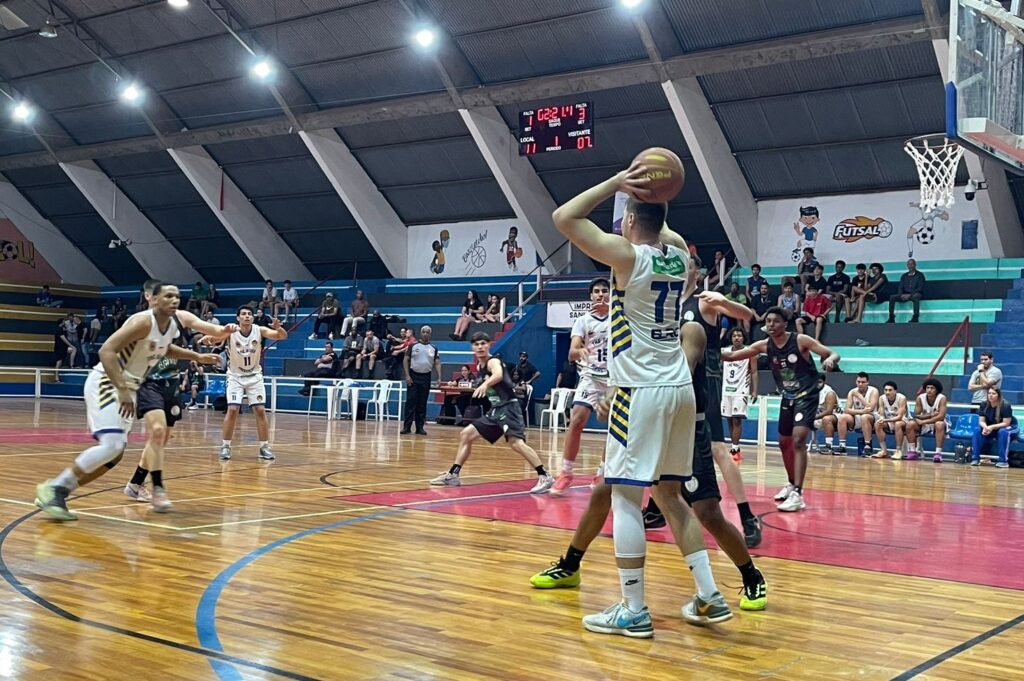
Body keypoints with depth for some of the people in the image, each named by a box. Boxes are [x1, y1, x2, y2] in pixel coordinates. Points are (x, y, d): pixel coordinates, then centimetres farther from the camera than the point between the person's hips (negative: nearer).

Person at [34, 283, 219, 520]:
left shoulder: (172, 327, 6)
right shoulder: (143, 321, -21)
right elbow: (106, 351, -28)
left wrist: (196, 356, 21)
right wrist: (122, 390, -34)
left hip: (127, 388, 9)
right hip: (105, 382, -9)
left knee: (115, 453, 7)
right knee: (111, 445, -23)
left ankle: (58, 492, 14)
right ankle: (53, 488, -12)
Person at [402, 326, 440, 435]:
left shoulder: (434, 348, 6)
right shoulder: (413, 346, 1)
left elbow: (437, 363, 5)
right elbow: (405, 360, -1)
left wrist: (439, 377, -7)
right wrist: (407, 375, -10)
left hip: (426, 377, 2)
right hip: (413, 376, -2)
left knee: (422, 403, 5)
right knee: (411, 401, -6)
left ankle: (420, 427, 10)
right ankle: (406, 426, -5)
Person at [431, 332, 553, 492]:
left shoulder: (493, 361, -13)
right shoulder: (479, 367, 13)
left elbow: (498, 375, -38)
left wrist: (485, 384, -56)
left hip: (508, 408, -9)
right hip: (495, 410, 9)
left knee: (515, 442, -26)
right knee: (465, 435, 11)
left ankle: (545, 477, -25)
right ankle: (453, 475, 19)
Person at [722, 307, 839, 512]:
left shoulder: (800, 340, -17)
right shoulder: (764, 345, -5)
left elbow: (834, 354, -15)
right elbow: (732, 356, -3)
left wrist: (830, 359, -39)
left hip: (807, 395, -6)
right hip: (788, 397, 6)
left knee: (798, 441, -21)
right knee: (784, 442, 17)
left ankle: (797, 494, -21)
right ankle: (792, 484, 39)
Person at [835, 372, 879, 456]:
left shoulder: (873, 391, -11)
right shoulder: (852, 392, -1)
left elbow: (871, 408, -26)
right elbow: (846, 410, -11)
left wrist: (859, 396, -22)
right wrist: (860, 411, -26)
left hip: (870, 419, -4)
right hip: (856, 419, 4)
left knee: (864, 417, -36)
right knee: (842, 417, -22)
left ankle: (867, 447, -35)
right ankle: (842, 446, -19)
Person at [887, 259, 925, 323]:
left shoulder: (920, 275, 4)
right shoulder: (904, 276, 18)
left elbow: (920, 288, -7)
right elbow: (900, 287, 12)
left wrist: (910, 295, -20)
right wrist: (901, 295, -11)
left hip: (915, 294, -4)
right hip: (905, 295, 5)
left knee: (915, 296, -41)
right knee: (892, 297, -21)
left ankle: (915, 318, -45)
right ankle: (891, 318, -25)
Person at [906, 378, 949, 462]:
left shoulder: (942, 398, -20)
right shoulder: (920, 398, -12)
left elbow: (941, 416, -30)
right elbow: (916, 415, -12)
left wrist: (923, 421, -30)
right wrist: (930, 415, -26)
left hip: (937, 423, -3)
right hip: (924, 425, 3)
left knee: (940, 424, -37)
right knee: (910, 424, -21)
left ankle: (938, 452, -33)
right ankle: (912, 451, -12)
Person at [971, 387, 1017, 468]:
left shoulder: (1005, 405, -24)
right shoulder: (984, 405, -10)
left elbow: (1006, 423, -25)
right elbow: (981, 421, -9)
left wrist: (992, 427, -36)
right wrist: (985, 427, -32)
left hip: (1009, 428, -4)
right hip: (991, 429, 4)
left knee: (1003, 432, -39)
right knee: (977, 430, -21)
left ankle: (1003, 461, -37)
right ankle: (975, 458, -24)